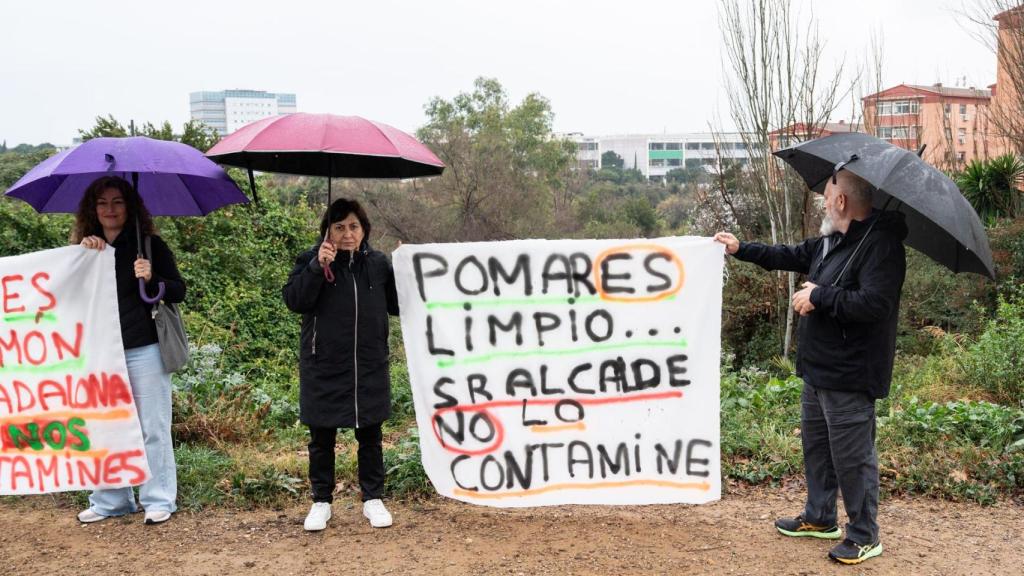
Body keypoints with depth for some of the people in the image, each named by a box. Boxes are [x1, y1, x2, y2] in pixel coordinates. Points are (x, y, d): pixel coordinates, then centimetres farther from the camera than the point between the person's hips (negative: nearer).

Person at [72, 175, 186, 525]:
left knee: (152, 428, 2)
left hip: (143, 351, -4)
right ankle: (109, 501, 23)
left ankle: (159, 500, 12)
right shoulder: (88, 250, 11)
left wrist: (152, 279, -22)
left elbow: (178, 291, -3)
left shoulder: (149, 245, 0)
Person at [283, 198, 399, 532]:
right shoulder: (311, 260, -2)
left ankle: (372, 499, 24)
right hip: (323, 368, -1)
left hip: (369, 367, 2)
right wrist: (317, 266, -25)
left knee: (370, 436, 11)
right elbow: (294, 301, -15)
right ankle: (321, 502, 24)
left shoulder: (378, 263, 4)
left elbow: (397, 305, 5)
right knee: (322, 439, 9)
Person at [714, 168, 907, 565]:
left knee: (852, 456, 0)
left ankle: (864, 536, 17)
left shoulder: (880, 244, -19)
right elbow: (791, 256, 25)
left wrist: (819, 296, -20)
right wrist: (740, 249, 25)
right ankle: (820, 518, 36)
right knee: (816, 444, 20)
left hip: (849, 375, -10)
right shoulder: (830, 241, 11)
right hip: (819, 368, 10)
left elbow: (873, 305, -30)